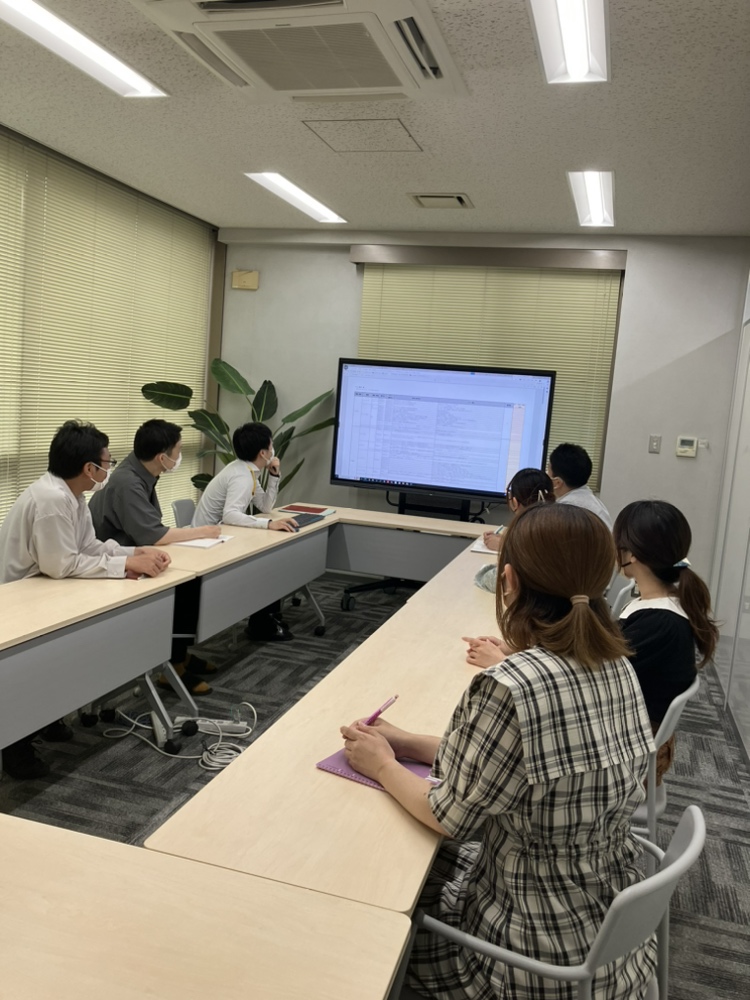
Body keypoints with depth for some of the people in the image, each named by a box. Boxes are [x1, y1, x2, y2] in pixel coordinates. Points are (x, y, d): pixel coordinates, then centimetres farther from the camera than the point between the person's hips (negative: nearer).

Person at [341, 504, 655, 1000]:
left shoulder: (509, 689, -32)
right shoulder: (616, 665, -7)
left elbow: (449, 816, -18)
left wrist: (384, 766, 0)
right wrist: (409, 743, 6)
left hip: (545, 959, -6)